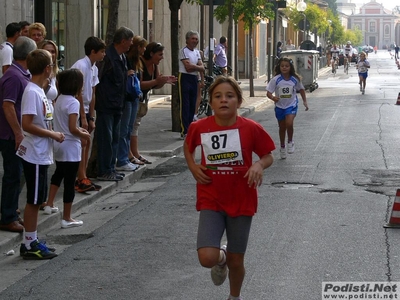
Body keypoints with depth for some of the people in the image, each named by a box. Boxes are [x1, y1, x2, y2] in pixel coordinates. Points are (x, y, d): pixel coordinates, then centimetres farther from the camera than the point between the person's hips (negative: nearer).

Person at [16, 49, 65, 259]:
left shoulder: (38, 91, 10)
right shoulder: (32, 92, -18)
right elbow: (27, 125, -24)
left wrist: (52, 134, 7)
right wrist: (53, 135, -17)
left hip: (41, 155, 9)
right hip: (35, 156, -9)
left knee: (36, 200, 14)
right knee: (33, 201, -2)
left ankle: (31, 242, 21)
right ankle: (30, 246, 4)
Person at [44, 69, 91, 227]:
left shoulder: (59, 99, 5)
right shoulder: (73, 102, -20)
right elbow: (72, 129, -24)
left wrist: (78, 129, 12)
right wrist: (84, 135, -7)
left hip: (59, 145, 9)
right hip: (70, 147, -9)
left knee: (58, 174, 29)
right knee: (69, 182, 0)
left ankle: (49, 205, 34)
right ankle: (66, 218, 5)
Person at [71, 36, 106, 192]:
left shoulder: (94, 68, 7)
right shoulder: (81, 66, -19)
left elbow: (92, 95, 9)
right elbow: (78, 93, -20)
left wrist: (91, 117, 8)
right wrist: (83, 117, -18)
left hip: (84, 110, 8)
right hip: (76, 111, -8)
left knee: (86, 142, 8)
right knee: (82, 142, -9)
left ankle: (82, 178, 13)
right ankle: (81, 180, -6)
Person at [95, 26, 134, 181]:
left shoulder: (122, 57, 11)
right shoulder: (108, 57, -18)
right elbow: (98, 81, -19)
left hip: (116, 105, 9)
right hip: (106, 105, -9)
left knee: (114, 138, 14)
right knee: (106, 138, -4)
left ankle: (110, 168, 21)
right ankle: (103, 171, 2)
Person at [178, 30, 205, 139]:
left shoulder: (197, 52, 16)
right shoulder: (184, 51, -8)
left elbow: (201, 67, 10)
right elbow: (188, 67, -18)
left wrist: (202, 80, -3)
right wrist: (198, 67, -3)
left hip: (194, 79, 8)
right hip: (185, 78, -8)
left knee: (192, 106, 9)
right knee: (185, 106, -8)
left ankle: (190, 129, 16)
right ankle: (184, 131, -10)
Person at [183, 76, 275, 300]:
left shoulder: (251, 128, -12)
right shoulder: (199, 128, -8)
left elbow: (269, 157, 1)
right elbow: (188, 147, 15)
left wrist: (259, 165, -21)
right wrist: (193, 167, -3)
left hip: (241, 201, 0)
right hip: (211, 201, 0)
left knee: (236, 260, 10)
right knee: (207, 258, -15)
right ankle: (221, 258, 23)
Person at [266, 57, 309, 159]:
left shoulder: (295, 79, -8)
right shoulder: (276, 79, -13)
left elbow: (301, 89, 10)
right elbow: (268, 93, -13)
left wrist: (305, 101, 8)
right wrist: (273, 97, -35)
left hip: (291, 105, -1)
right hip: (280, 106, 1)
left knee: (289, 123, -23)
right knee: (282, 127, 13)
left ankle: (290, 142, 4)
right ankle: (282, 147, 33)